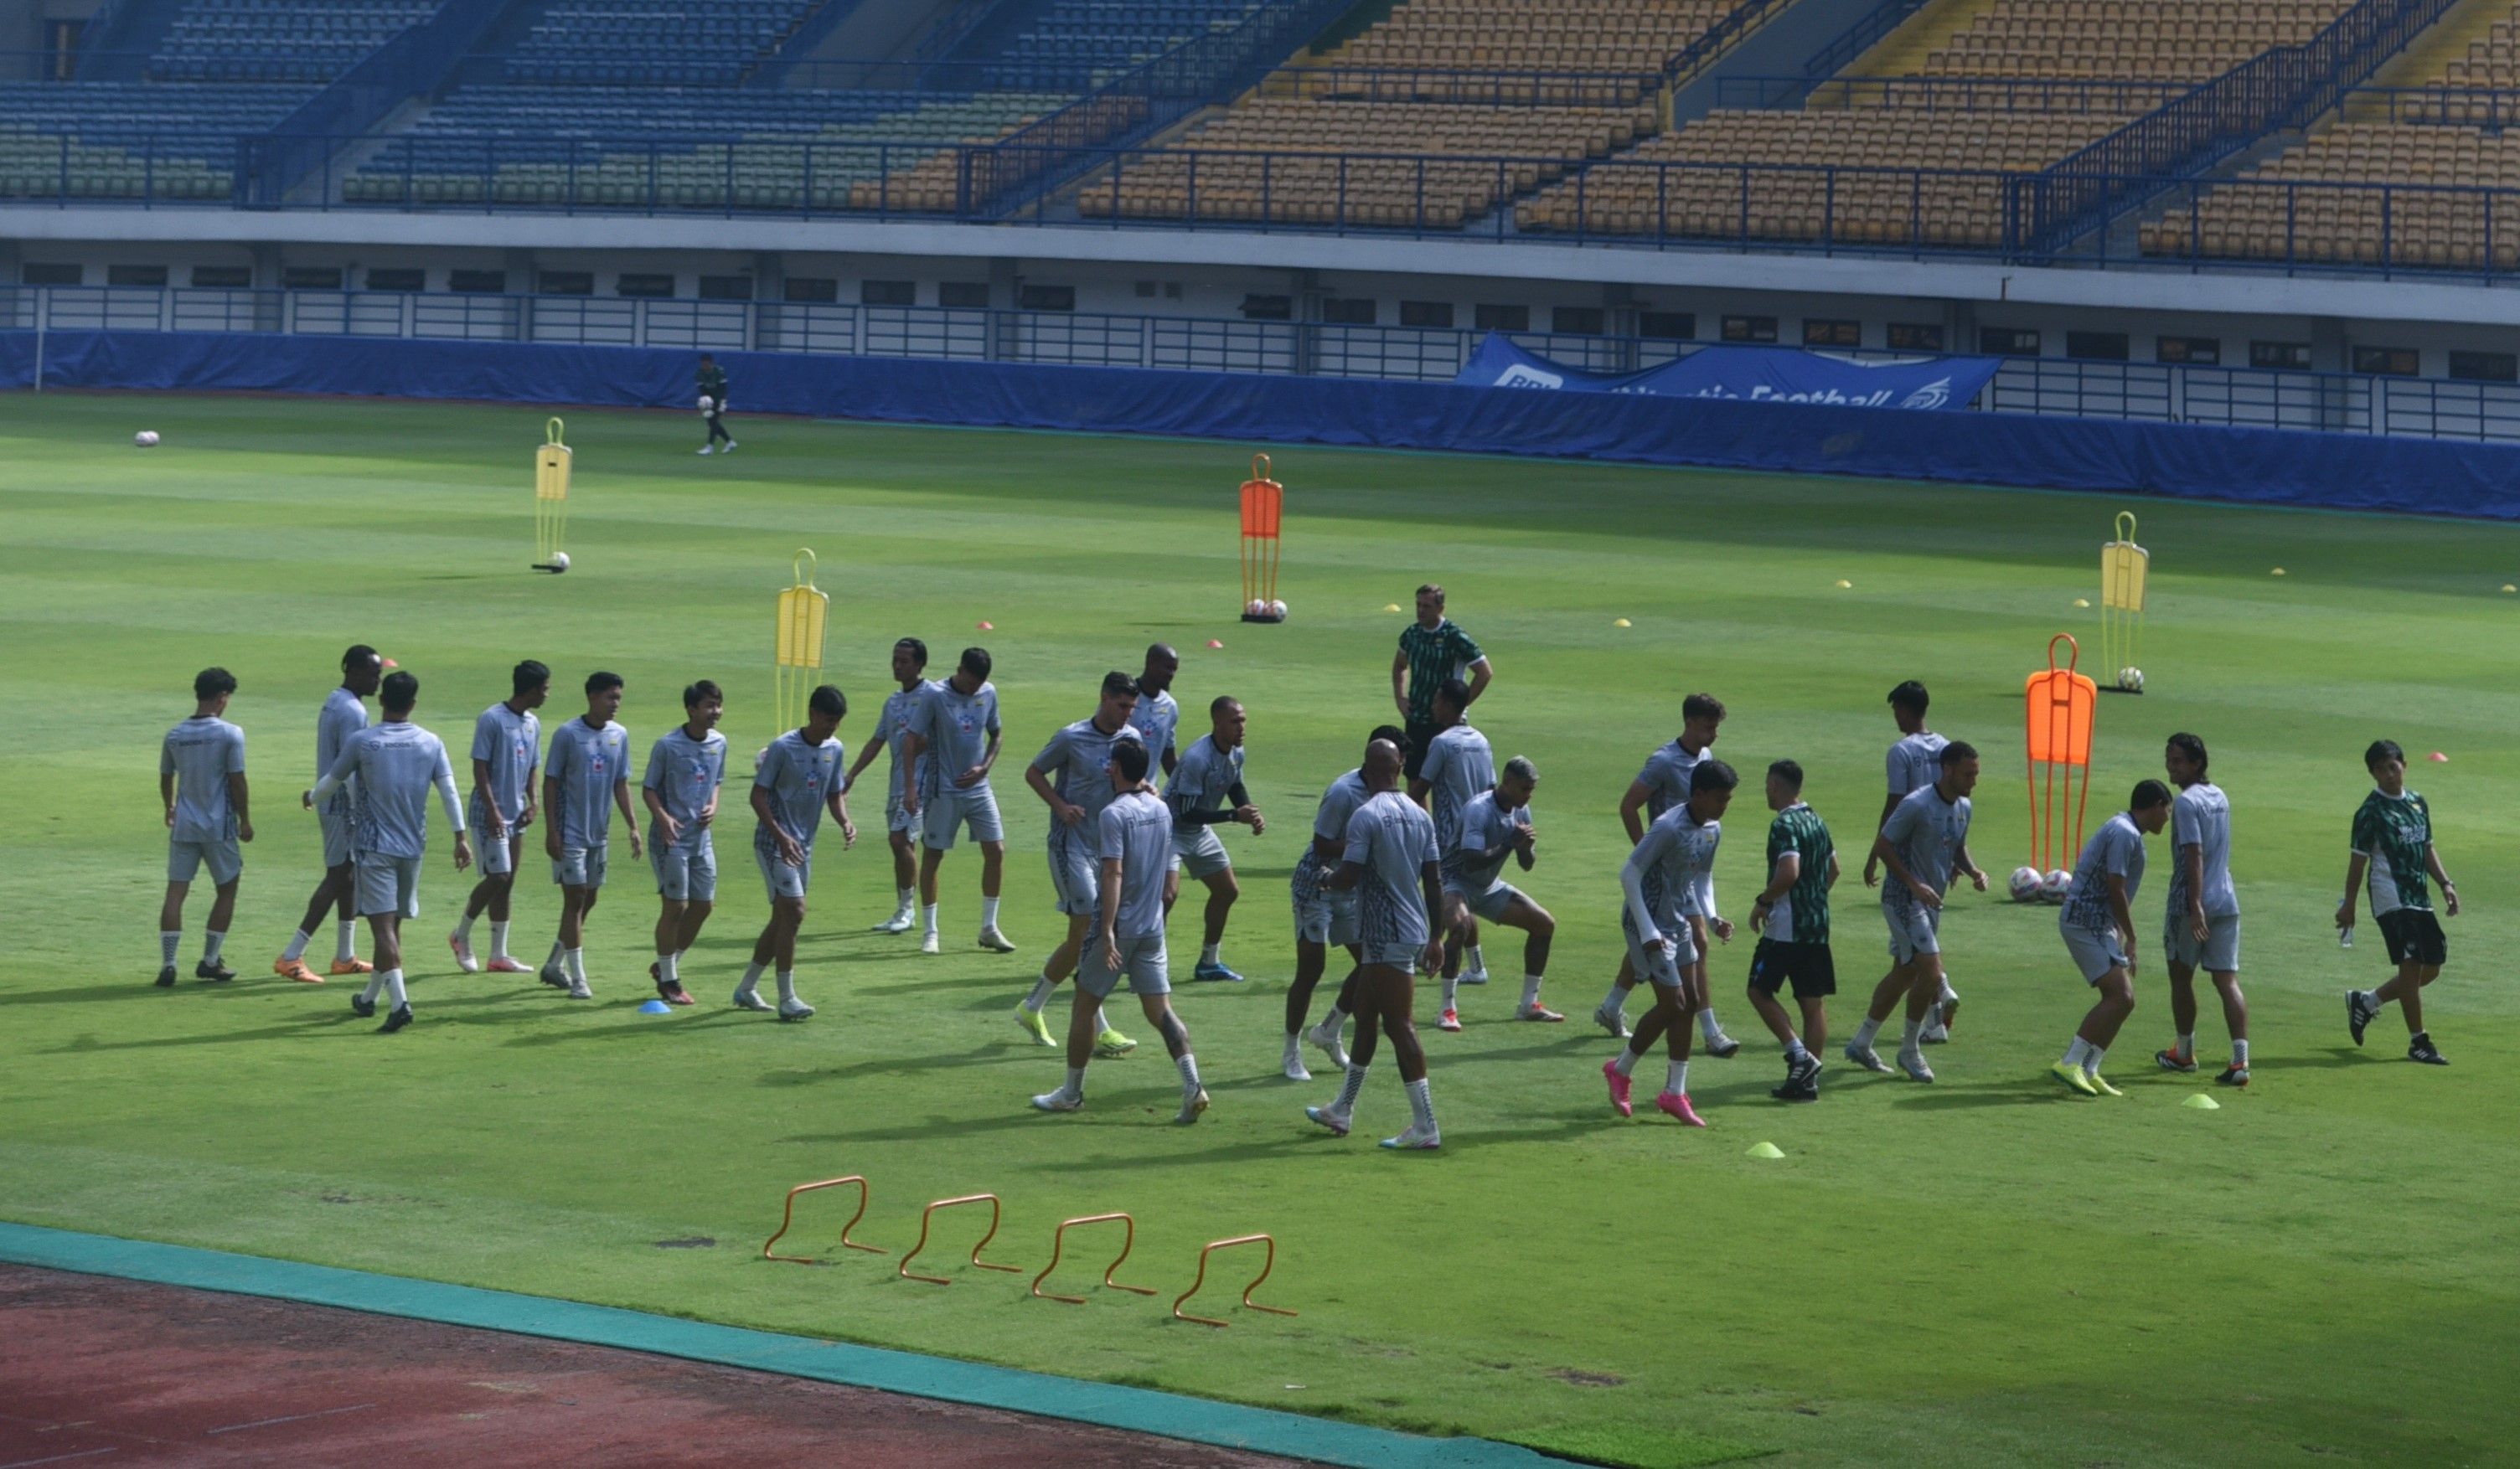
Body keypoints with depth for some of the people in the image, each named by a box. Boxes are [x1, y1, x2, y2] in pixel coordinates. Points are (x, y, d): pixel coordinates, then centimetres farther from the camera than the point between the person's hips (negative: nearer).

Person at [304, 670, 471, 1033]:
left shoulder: (361, 742, -6)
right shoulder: (431, 743, 1)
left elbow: (333, 781, 7)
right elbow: (448, 791, -4)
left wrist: (312, 798, 27)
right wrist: (461, 837, 0)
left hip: (375, 847, -4)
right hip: (413, 846, 4)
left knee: (383, 924, -9)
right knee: (392, 923, 16)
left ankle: (399, 1001, -25)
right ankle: (370, 998, 30)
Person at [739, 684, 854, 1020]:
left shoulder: (835, 750, 5)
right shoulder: (783, 748, -15)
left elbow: (834, 794, 15)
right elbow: (758, 795, -13)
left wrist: (845, 822, -6)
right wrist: (781, 836, -24)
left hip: (803, 845, 8)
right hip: (774, 842, -8)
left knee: (783, 918, 12)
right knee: (794, 912, -16)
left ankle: (746, 989, 25)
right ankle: (787, 999, -12)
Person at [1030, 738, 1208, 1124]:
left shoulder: (1114, 814, -15)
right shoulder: (1161, 809, 8)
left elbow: (1114, 874, -22)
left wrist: (1107, 929, -25)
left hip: (1119, 928, -6)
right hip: (1153, 927, 6)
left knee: (1085, 1004, 9)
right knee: (1160, 1009, 3)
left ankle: (1072, 1092, 18)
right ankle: (1192, 1085, -14)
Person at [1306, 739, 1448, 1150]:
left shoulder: (1366, 816, -15)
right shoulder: (1420, 815, 8)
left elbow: (1348, 877, -19)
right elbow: (1434, 880, 10)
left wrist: (1328, 879, 5)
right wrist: (1436, 937, 16)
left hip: (1386, 937, -9)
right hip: (1414, 929, 9)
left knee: (1398, 1024, -8)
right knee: (1366, 1017, 20)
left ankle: (1425, 1127, -11)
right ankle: (1342, 1111, 33)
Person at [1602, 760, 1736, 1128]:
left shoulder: (1713, 830, 3)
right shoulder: (1669, 828, -23)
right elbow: (1629, 875, -20)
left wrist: (1711, 917, 2)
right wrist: (1648, 932, -22)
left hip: (1679, 924, 9)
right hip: (1650, 925, -9)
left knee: (1691, 1001, 5)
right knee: (1673, 1004, -8)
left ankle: (1674, 1093, 12)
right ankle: (1621, 1070, 12)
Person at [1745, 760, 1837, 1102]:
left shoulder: (1784, 825, -15)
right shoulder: (1817, 822, 12)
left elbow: (1789, 872, -26)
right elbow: (1833, 869, 22)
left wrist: (1763, 901, -13)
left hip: (1786, 928, -8)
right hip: (1818, 926, 8)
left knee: (1760, 990, 3)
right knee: (1813, 1002, 6)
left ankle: (1799, 1054, -9)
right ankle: (1808, 1081, 7)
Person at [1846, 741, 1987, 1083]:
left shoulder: (1963, 807, 6)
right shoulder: (1917, 805, -19)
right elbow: (1882, 846, -15)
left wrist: (1972, 871, 0)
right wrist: (1914, 884, -23)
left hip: (1931, 901, 9)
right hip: (1904, 899, -9)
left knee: (1905, 974, 14)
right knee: (1931, 975, -14)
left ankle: (1861, 1043, 26)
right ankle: (1910, 1051, 2)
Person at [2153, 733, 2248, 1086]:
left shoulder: (2186, 802, -13)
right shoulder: (2219, 797, 14)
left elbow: (2194, 856, -21)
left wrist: (2195, 906, -26)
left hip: (2190, 902, -7)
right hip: (2226, 901, 7)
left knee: (2181, 977, 13)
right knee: (2227, 980, -1)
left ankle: (2184, 1053, 27)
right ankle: (2240, 1060, -14)